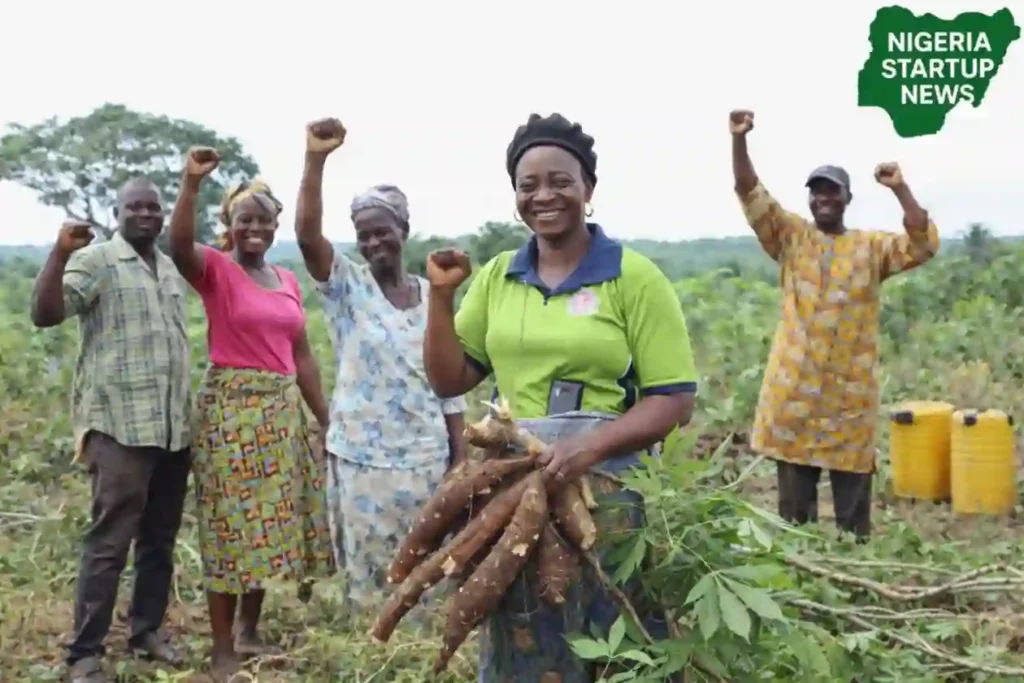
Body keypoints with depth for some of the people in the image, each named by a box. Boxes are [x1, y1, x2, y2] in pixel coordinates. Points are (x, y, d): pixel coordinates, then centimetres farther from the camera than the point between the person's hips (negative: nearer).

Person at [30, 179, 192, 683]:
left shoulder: (171, 269, 17)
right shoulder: (95, 260, -3)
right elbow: (44, 314, -15)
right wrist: (60, 253, -27)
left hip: (174, 426, 6)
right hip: (121, 426, -6)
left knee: (160, 538, 13)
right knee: (109, 541, -4)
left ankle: (146, 629, 28)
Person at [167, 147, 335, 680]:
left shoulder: (287, 280, 12)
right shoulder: (215, 270, -4)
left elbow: (302, 356, 14)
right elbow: (179, 245, -28)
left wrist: (327, 420, 13)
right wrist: (191, 182, -38)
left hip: (282, 410, 6)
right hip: (230, 408, -6)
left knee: (270, 521, 11)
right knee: (231, 524, -2)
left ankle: (250, 632, 26)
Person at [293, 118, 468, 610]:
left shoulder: (433, 296, 5)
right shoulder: (346, 286, -2)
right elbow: (307, 235, -21)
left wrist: (460, 457, 3)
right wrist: (315, 160, -31)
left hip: (426, 457, 2)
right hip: (361, 457, -2)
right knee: (367, 572, 6)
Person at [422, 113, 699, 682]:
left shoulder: (633, 277, -6)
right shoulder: (496, 277, 8)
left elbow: (674, 400, -9)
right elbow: (449, 380, 10)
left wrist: (589, 447, -22)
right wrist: (442, 296, -3)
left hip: (606, 494, -4)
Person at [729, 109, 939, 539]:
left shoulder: (872, 246, 7)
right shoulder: (791, 238, 6)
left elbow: (923, 246, -7)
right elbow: (751, 195, -4)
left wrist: (900, 190, -13)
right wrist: (738, 140, -17)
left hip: (851, 389, 0)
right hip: (795, 386, 0)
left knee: (853, 495, 7)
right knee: (794, 496, 8)